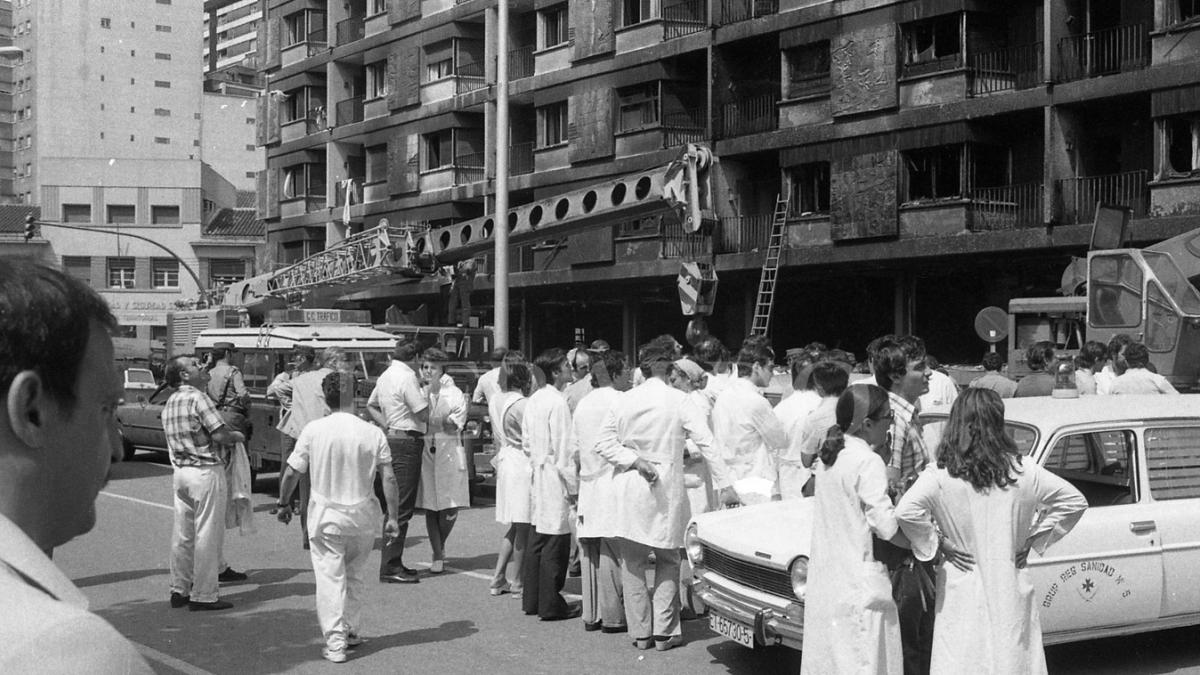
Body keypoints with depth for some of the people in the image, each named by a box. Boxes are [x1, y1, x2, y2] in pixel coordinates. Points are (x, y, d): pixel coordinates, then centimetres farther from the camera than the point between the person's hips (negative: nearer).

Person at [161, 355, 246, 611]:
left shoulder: (169, 403, 13)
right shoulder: (197, 398, -14)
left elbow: (175, 439, 16)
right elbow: (219, 434, -21)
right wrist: (236, 436, 0)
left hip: (181, 471, 9)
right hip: (206, 472, -9)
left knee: (182, 534, 14)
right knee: (207, 535, -3)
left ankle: (180, 590, 21)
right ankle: (203, 595, 0)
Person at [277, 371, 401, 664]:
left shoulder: (313, 430, -9)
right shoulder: (373, 433, -7)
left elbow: (291, 473, -3)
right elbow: (389, 479, -7)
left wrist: (284, 503, 12)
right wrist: (392, 517, 1)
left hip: (325, 515, -2)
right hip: (363, 517, 2)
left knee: (330, 577, 4)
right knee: (356, 575, 20)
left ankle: (335, 642, 1)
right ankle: (352, 631, 30)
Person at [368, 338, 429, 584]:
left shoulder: (386, 376, 13)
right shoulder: (407, 377, -15)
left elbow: (371, 406, 26)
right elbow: (424, 414, -16)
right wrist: (424, 390, 0)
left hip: (392, 440, 10)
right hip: (407, 442, -10)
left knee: (396, 505, 16)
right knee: (401, 507, -8)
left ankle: (393, 563, 21)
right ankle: (390, 568, -7)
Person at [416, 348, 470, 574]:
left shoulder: (454, 394, 3)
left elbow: (455, 425, -6)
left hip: (448, 452, -1)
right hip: (425, 453, 1)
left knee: (450, 508, -3)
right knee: (430, 509, 2)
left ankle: (441, 545, 25)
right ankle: (438, 556, 12)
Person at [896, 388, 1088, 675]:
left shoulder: (940, 476, -9)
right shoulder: (1022, 470, -1)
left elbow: (906, 511, -23)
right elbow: (1075, 501, 6)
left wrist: (934, 545, -7)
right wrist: (1035, 539, 9)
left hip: (961, 593, -2)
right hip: (1011, 592, 2)